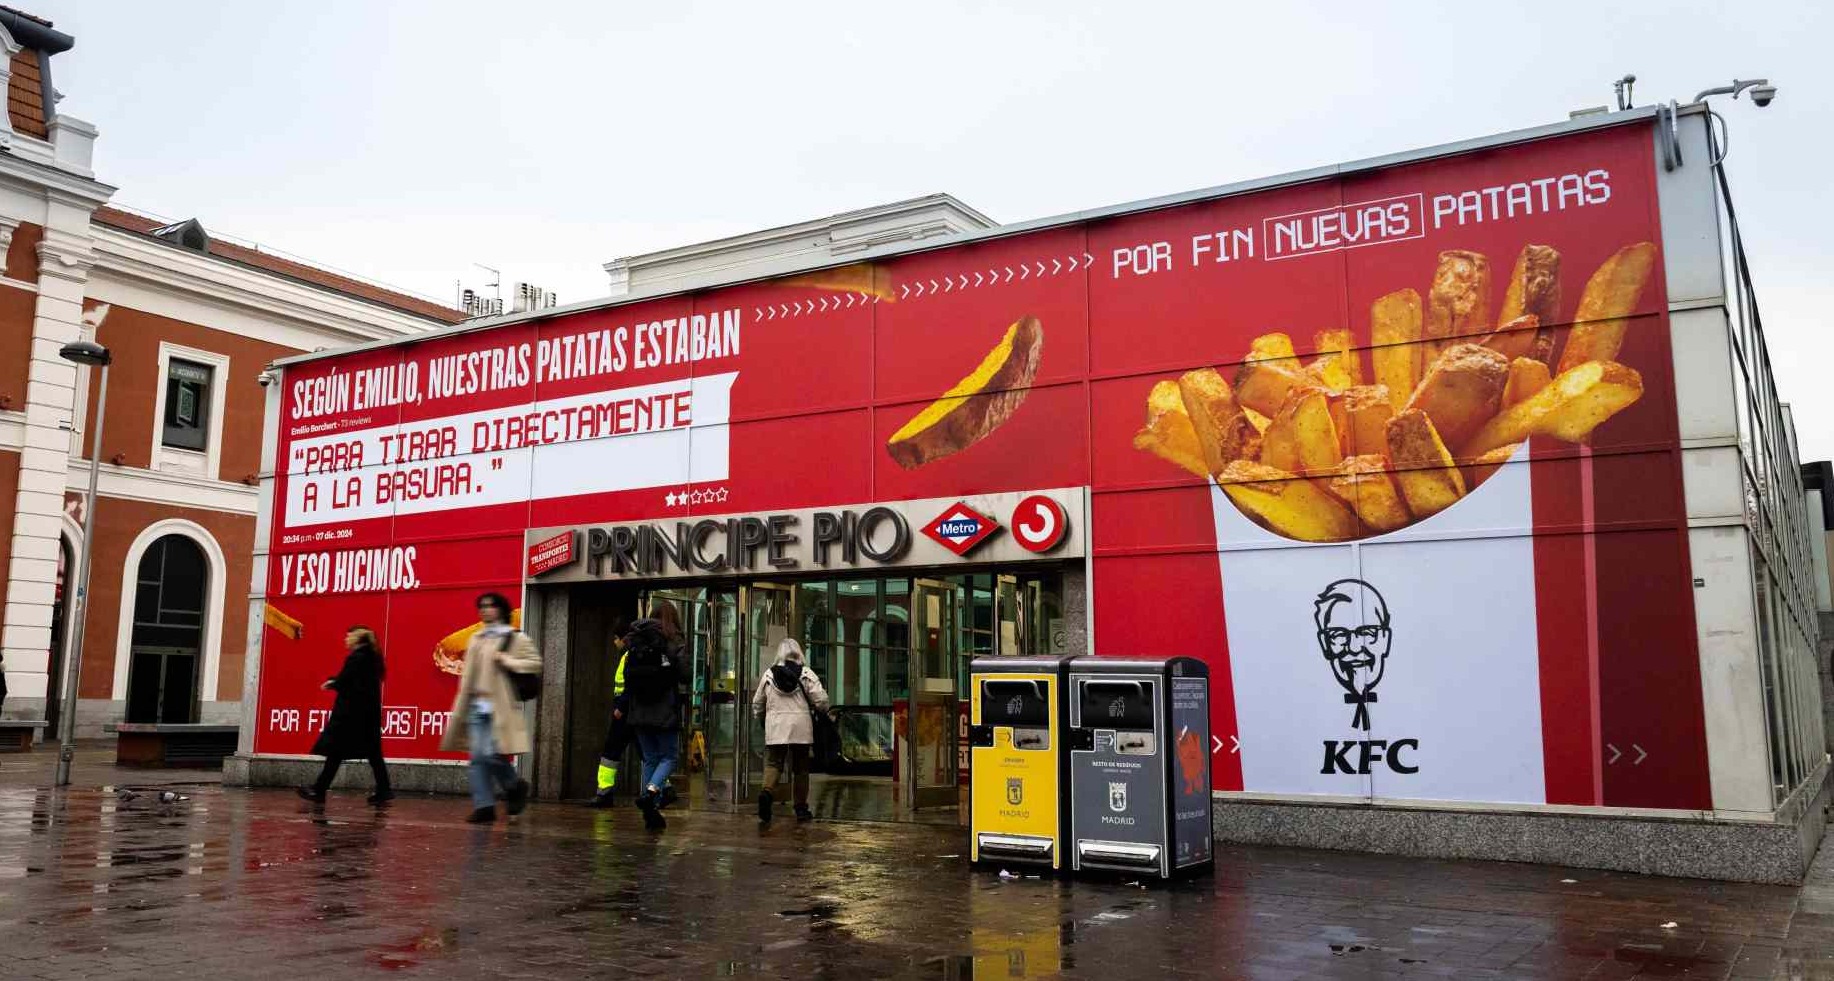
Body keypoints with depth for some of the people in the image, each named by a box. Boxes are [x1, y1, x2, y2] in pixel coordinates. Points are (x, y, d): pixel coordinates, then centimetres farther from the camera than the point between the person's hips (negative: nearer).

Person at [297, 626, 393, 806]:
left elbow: (343, 683, -16)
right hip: (368, 712, 9)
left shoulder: (355, 658, -15)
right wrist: (335, 682, 7)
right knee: (372, 752, 7)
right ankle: (383, 791, 5)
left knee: (335, 752, -1)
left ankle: (319, 791, 6)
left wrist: (331, 684, 4)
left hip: (350, 713, -9)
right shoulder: (372, 658, 13)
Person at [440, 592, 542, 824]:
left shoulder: (516, 639, 1)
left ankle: (515, 787, 13)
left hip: (500, 707, -6)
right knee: (477, 757, 0)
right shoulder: (476, 640, 18)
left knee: (492, 754, -13)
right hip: (477, 706, 6)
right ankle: (484, 806, 4)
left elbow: (535, 663, -6)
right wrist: (462, 707, 18)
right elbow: (468, 675, 21)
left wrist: (506, 661, -13)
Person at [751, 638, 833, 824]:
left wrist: (759, 715, 33)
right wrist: (828, 712, 14)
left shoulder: (769, 674, 5)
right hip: (801, 727, 0)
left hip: (775, 727, 0)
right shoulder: (806, 673, 0)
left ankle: (767, 792, -27)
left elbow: (757, 702, 13)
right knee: (800, 768, 11)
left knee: (773, 763, 2)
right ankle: (801, 807, 14)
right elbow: (820, 699, -6)